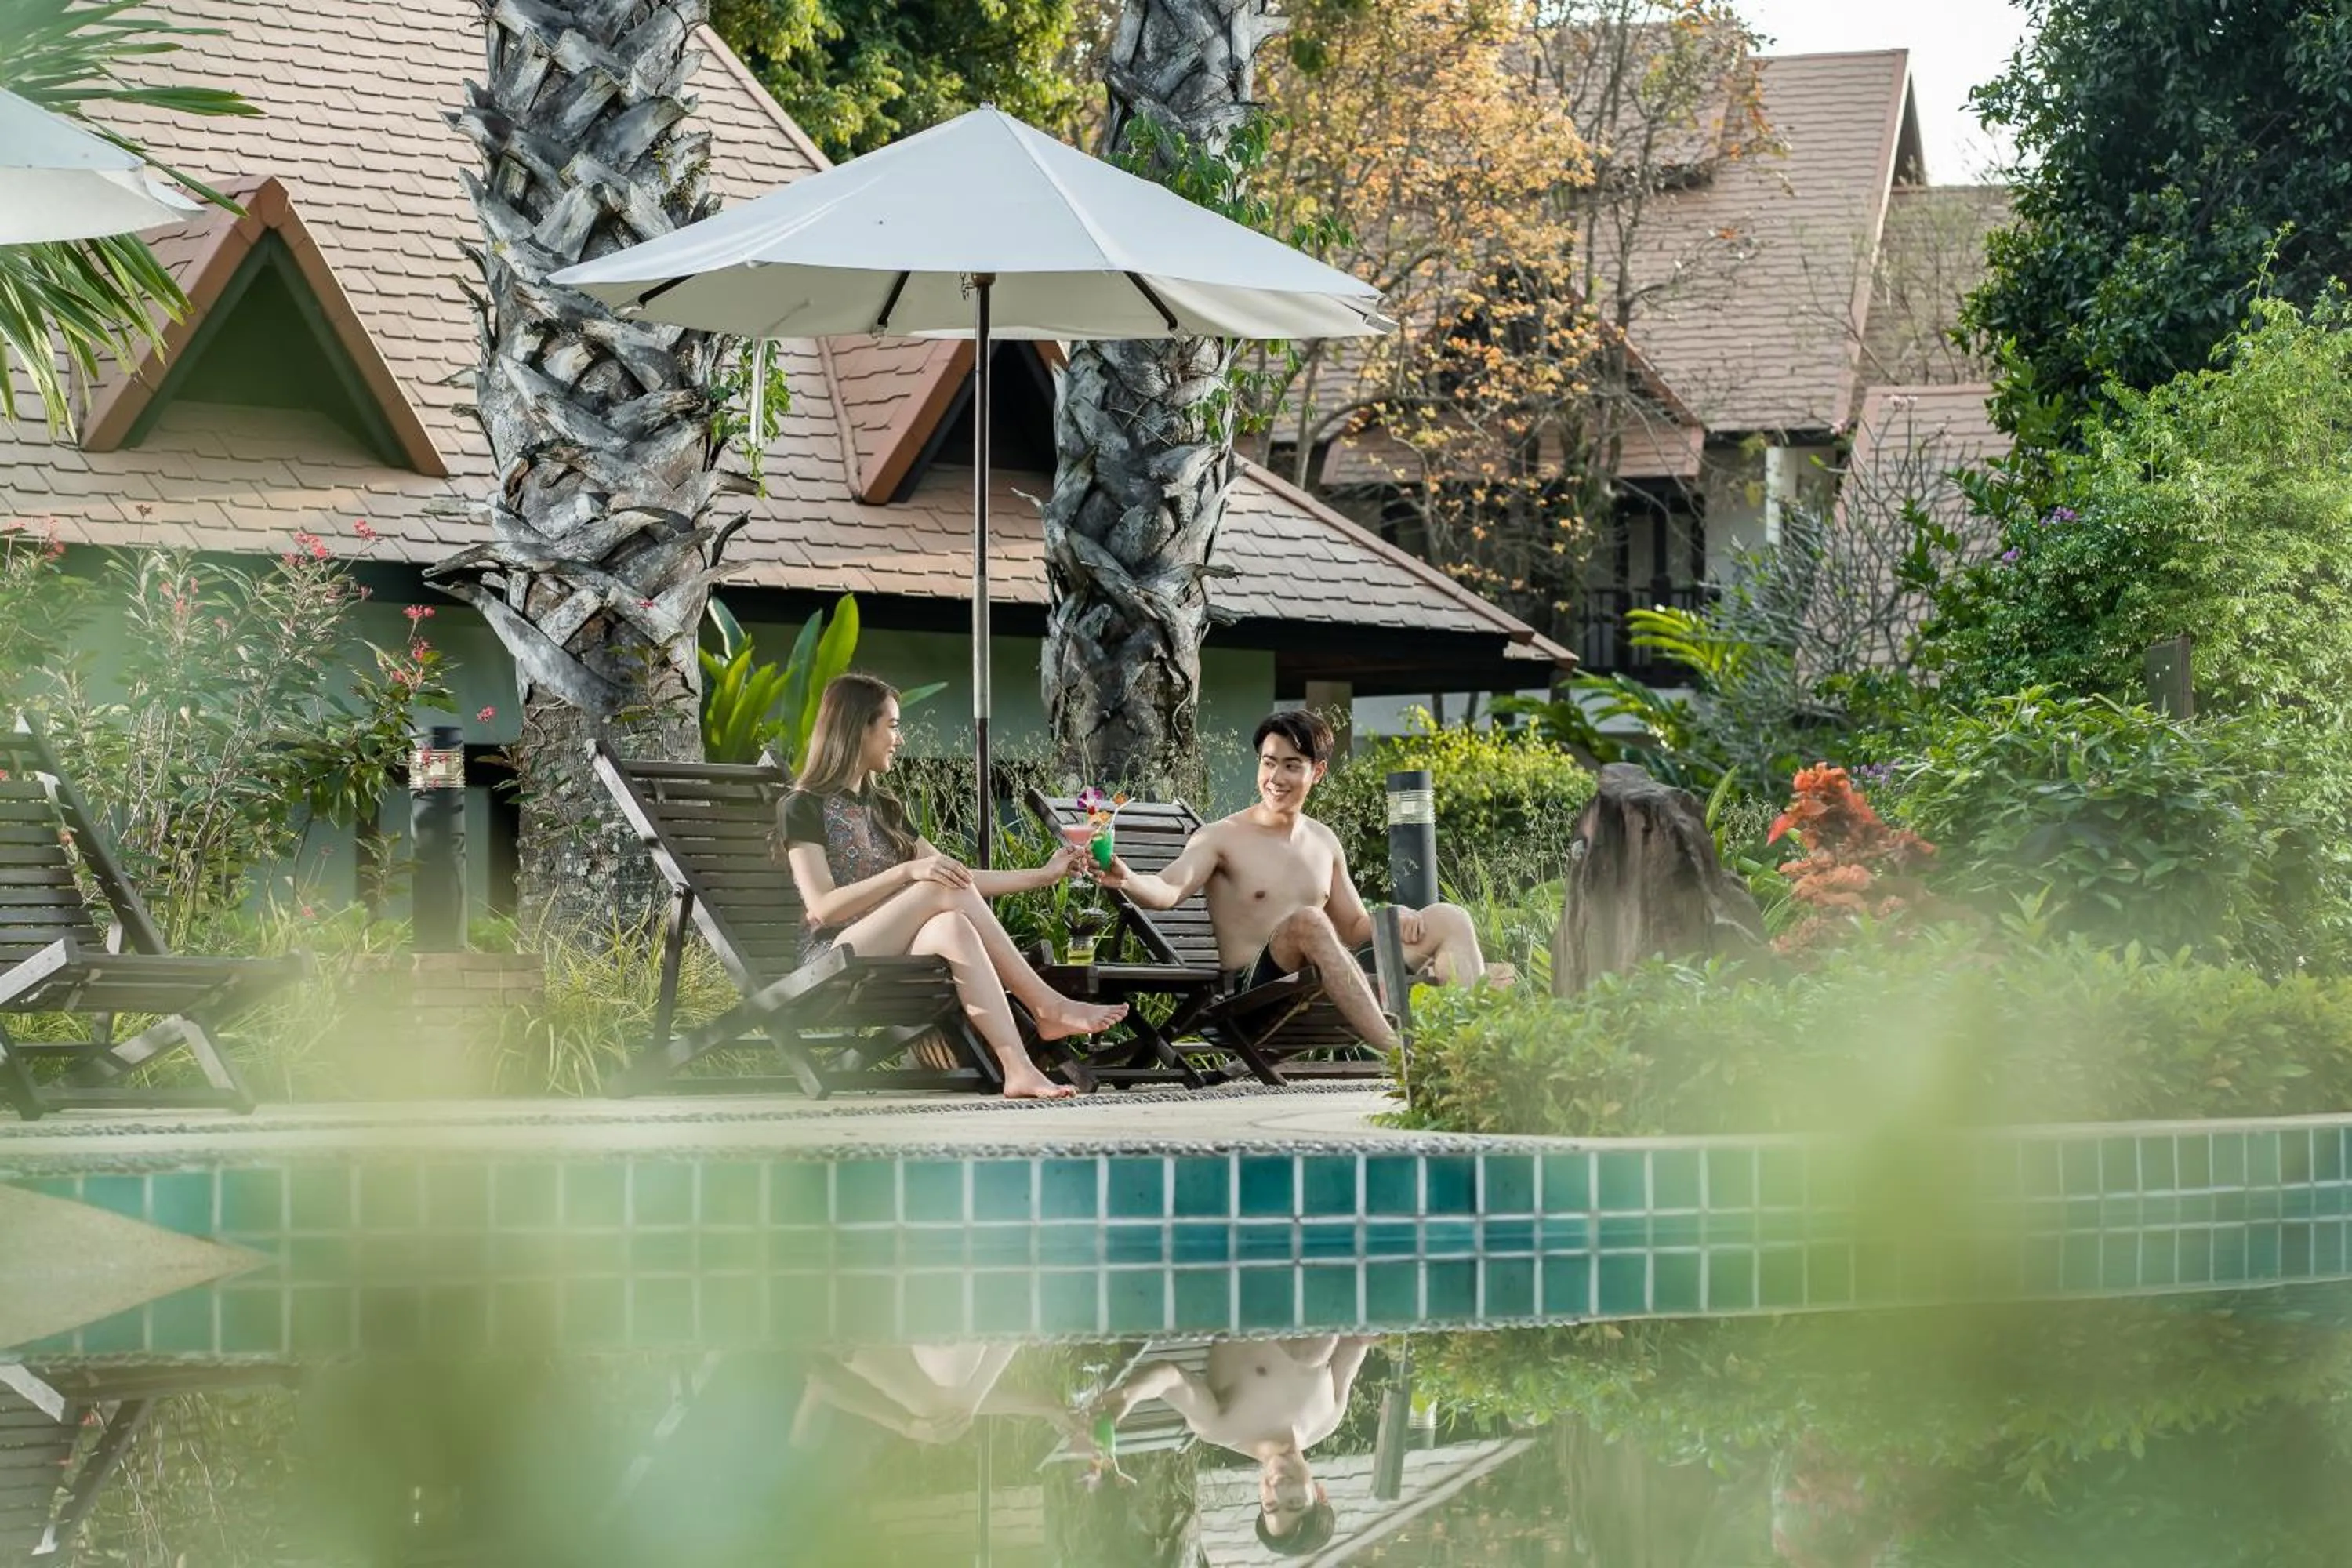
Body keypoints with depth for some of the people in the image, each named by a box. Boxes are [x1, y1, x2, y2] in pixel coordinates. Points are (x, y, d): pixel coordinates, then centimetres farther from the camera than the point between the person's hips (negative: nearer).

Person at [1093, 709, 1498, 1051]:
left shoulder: (1324, 843, 19)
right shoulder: (1222, 838, 1)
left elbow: (1354, 929, 27)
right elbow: (1168, 891, -17)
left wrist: (1391, 919, 5)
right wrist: (1126, 880, -39)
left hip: (1327, 985, 6)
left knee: (1449, 919, -1)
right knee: (1308, 920, -39)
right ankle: (1397, 1053, -48)